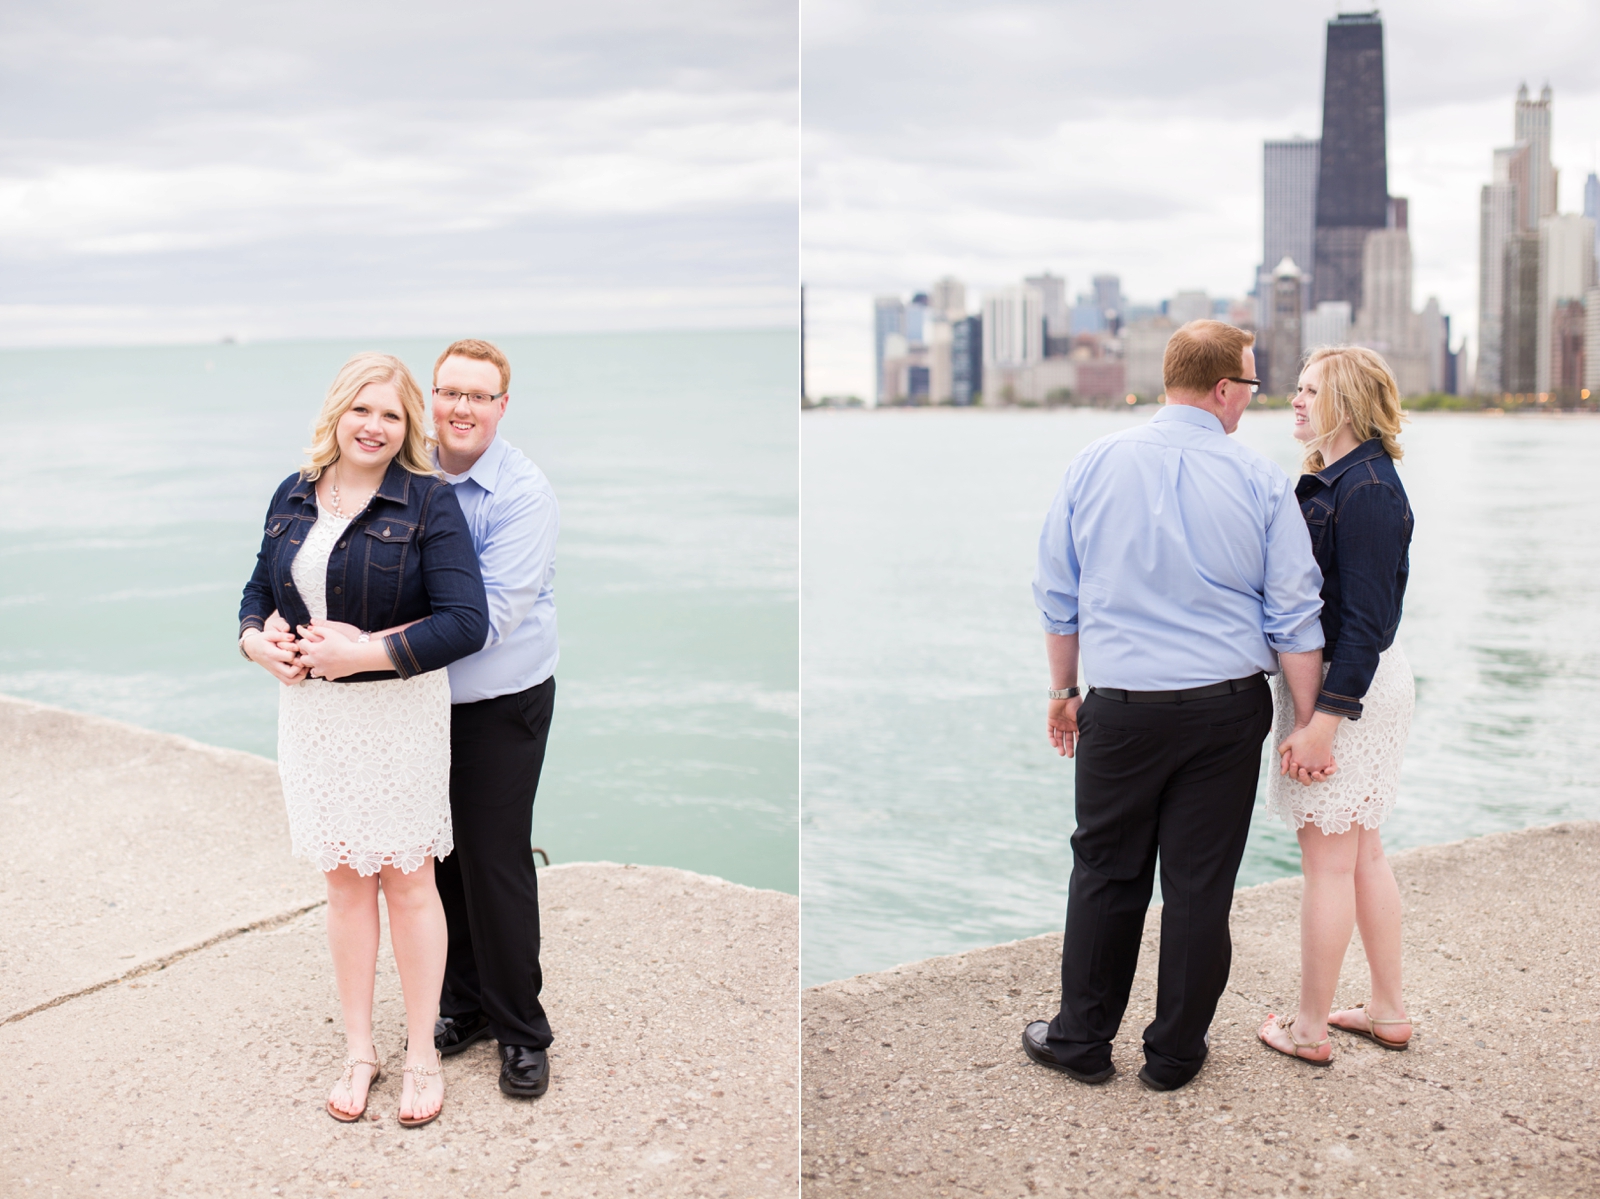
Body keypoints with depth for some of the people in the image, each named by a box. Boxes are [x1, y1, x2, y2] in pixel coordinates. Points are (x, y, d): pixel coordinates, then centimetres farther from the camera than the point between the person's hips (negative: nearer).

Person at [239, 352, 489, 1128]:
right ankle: (359, 1049, 28)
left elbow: (467, 622, -17)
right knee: (345, 882, 13)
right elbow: (260, 588, 16)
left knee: (407, 881, 6)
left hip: (399, 711, -4)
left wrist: (369, 651, -24)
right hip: (311, 711, 4)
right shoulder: (294, 497, 5)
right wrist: (254, 638, -5)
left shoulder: (428, 502, -10)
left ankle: (421, 1054, 22)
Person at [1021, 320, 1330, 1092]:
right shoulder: (1259, 481, -4)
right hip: (1226, 709, -1)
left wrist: (1063, 690, 17)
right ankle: (1174, 1055, 21)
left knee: (1105, 874, 13)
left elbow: (1057, 595, 6)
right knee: (1200, 885, 9)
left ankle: (1081, 1041, 23)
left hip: (1122, 708, 1)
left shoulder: (1095, 464, 0)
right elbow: (1294, 617, -3)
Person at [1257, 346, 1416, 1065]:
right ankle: (1388, 1011, 30)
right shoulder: (1331, 478, 12)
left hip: (1347, 682, -10)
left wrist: (1324, 718, -23)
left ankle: (1309, 1028, 14)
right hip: (1366, 679, 10)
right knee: (1363, 854, 18)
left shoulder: (1366, 489, -19)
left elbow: (1364, 619, -22)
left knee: (1327, 862, 1)